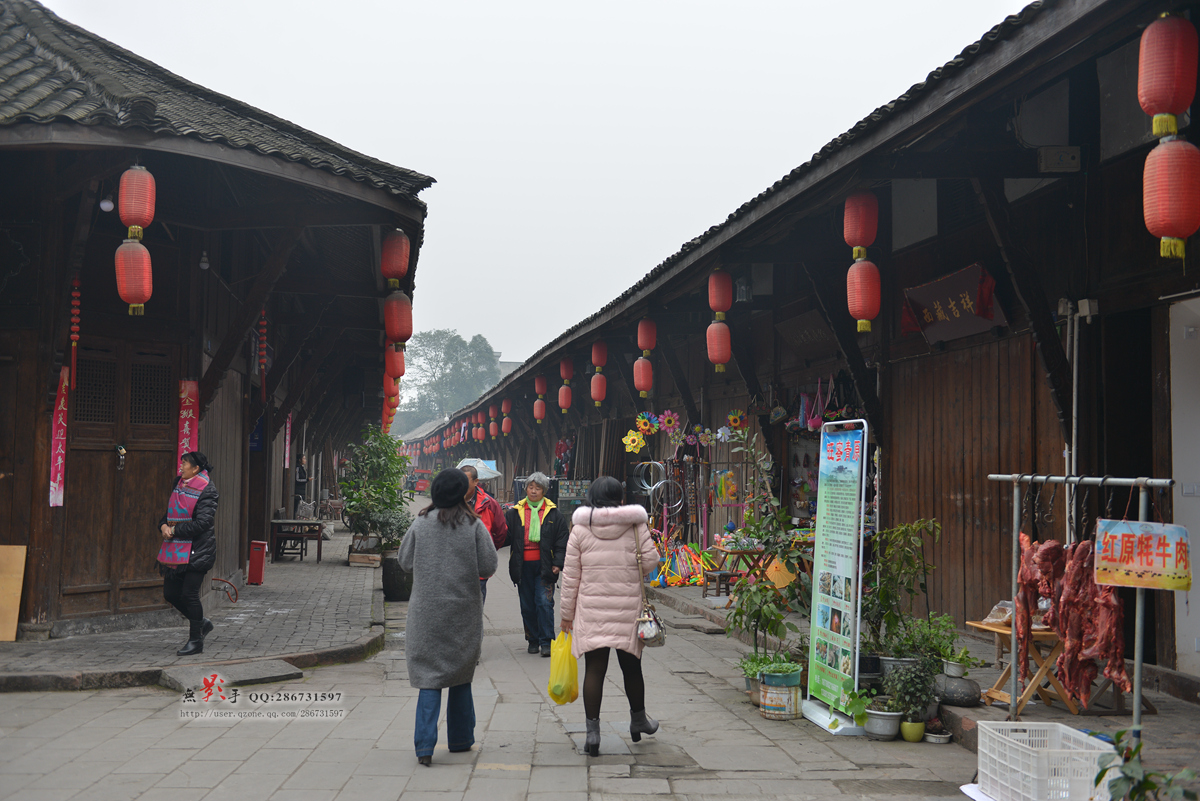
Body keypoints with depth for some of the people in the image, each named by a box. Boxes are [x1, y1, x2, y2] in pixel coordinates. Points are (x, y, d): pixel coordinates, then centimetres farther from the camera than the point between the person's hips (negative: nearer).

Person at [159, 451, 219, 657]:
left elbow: (202, 523, -18)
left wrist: (174, 530, -16)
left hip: (198, 551, -8)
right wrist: (163, 526, -2)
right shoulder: (179, 484, 12)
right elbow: (170, 512, 19)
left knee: (189, 594, -8)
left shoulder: (207, 491, -11)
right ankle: (202, 622, 28)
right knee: (170, 594, 9)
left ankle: (196, 641, 6)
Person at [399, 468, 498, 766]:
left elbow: (405, 562, 4)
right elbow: (488, 567, -7)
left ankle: (425, 745, -9)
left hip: (427, 610, 0)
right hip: (464, 610, 0)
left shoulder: (421, 523, -3)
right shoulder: (473, 525, -7)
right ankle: (460, 739, 24)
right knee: (461, 675, 15)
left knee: (429, 677, 2)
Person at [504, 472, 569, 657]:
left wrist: (558, 563, -2)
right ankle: (533, 640, 21)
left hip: (544, 566, -2)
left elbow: (563, 541, 6)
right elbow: (505, 536, 8)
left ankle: (546, 642, -2)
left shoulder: (553, 514, 5)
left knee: (544, 603, -8)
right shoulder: (515, 513, 7)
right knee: (527, 606, 8)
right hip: (522, 566, 2)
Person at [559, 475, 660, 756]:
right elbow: (650, 561, 0)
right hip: (629, 607, 1)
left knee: (594, 669, 3)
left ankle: (592, 729, -1)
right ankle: (638, 720, 35)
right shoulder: (636, 525, -1)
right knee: (631, 666, 16)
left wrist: (567, 613, 9)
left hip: (591, 609, 0)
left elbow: (570, 574, 1)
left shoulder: (580, 528, -1)